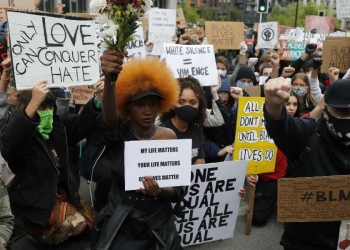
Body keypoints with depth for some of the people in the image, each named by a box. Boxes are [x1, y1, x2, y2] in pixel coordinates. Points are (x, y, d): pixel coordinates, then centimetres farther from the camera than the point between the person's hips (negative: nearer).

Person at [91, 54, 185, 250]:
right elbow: (110, 115, -37)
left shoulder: (169, 137, -7)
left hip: (159, 226, 2)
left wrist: (160, 191, -26)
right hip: (120, 226, -2)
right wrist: (109, 78, -55)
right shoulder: (119, 134, -12)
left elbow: (180, 190, -5)